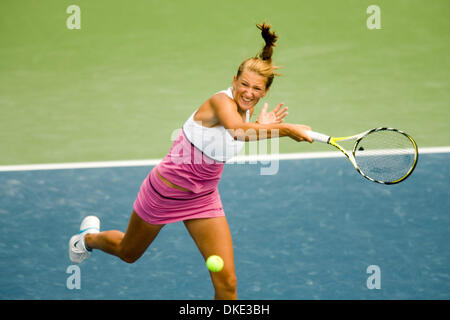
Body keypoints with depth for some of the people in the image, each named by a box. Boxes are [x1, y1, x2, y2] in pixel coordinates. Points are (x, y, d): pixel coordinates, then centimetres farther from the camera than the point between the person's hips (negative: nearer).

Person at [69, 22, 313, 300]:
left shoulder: (246, 110, -4)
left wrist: (263, 126, -2)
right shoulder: (220, 101, -29)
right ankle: (90, 237, 58)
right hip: (165, 191, -6)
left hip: (203, 200, 6)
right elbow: (238, 131, -52)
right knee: (128, 254, 23)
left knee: (227, 283, -9)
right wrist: (285, 128, -52)